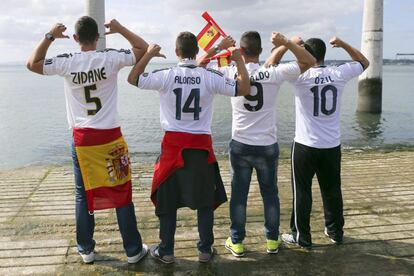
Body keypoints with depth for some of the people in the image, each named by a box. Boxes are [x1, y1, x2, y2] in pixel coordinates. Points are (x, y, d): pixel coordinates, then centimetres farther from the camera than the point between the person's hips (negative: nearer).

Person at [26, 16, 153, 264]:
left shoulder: (66, 63, -4)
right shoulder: (110, 58, -8)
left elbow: (32, 64, 11)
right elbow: (144, 49, 2)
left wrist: (50, 37, 14)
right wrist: (120, 29, 7)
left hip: (82, 139, 2)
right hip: (110, 137, -1)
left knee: (83, 195, 15)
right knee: (122, 194, 7)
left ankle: (86, 250, 25)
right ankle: (134, 250, 16)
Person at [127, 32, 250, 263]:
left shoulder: (166, 76, -7)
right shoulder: (210, 77, -7)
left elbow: (133, 79, 5)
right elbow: (243, 89, -3)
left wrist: (148, 55, 14)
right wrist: (239, 59, 5)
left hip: (173, 144, 0)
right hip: (201, 145, 0)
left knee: (167, 200, 13)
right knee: (205, 200, 15)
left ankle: (166, 251, 23)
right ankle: (205, 250, 23)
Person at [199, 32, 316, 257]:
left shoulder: (231, 73, -7)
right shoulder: (274, 73, -9)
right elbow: (309, 62, -1)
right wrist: (286, 43, -8)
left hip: (240, 145, 0)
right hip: (267, 146, 0)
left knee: (239, 194, 11)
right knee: (270, 193, 15)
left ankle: (236, 242, 21)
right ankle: (272, 240, 27)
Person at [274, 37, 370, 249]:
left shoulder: (301, 76, -14)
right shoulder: (339, 74, -3)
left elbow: (271, 63, -6)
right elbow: (364, 62, 16)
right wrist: (343, 44, 15)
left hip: (306, 145, -4)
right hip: (332, 145, 4)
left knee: (302, 192, 7)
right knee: (332, 190, 17)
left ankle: (302, 237, 15)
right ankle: (335, 232, 31)